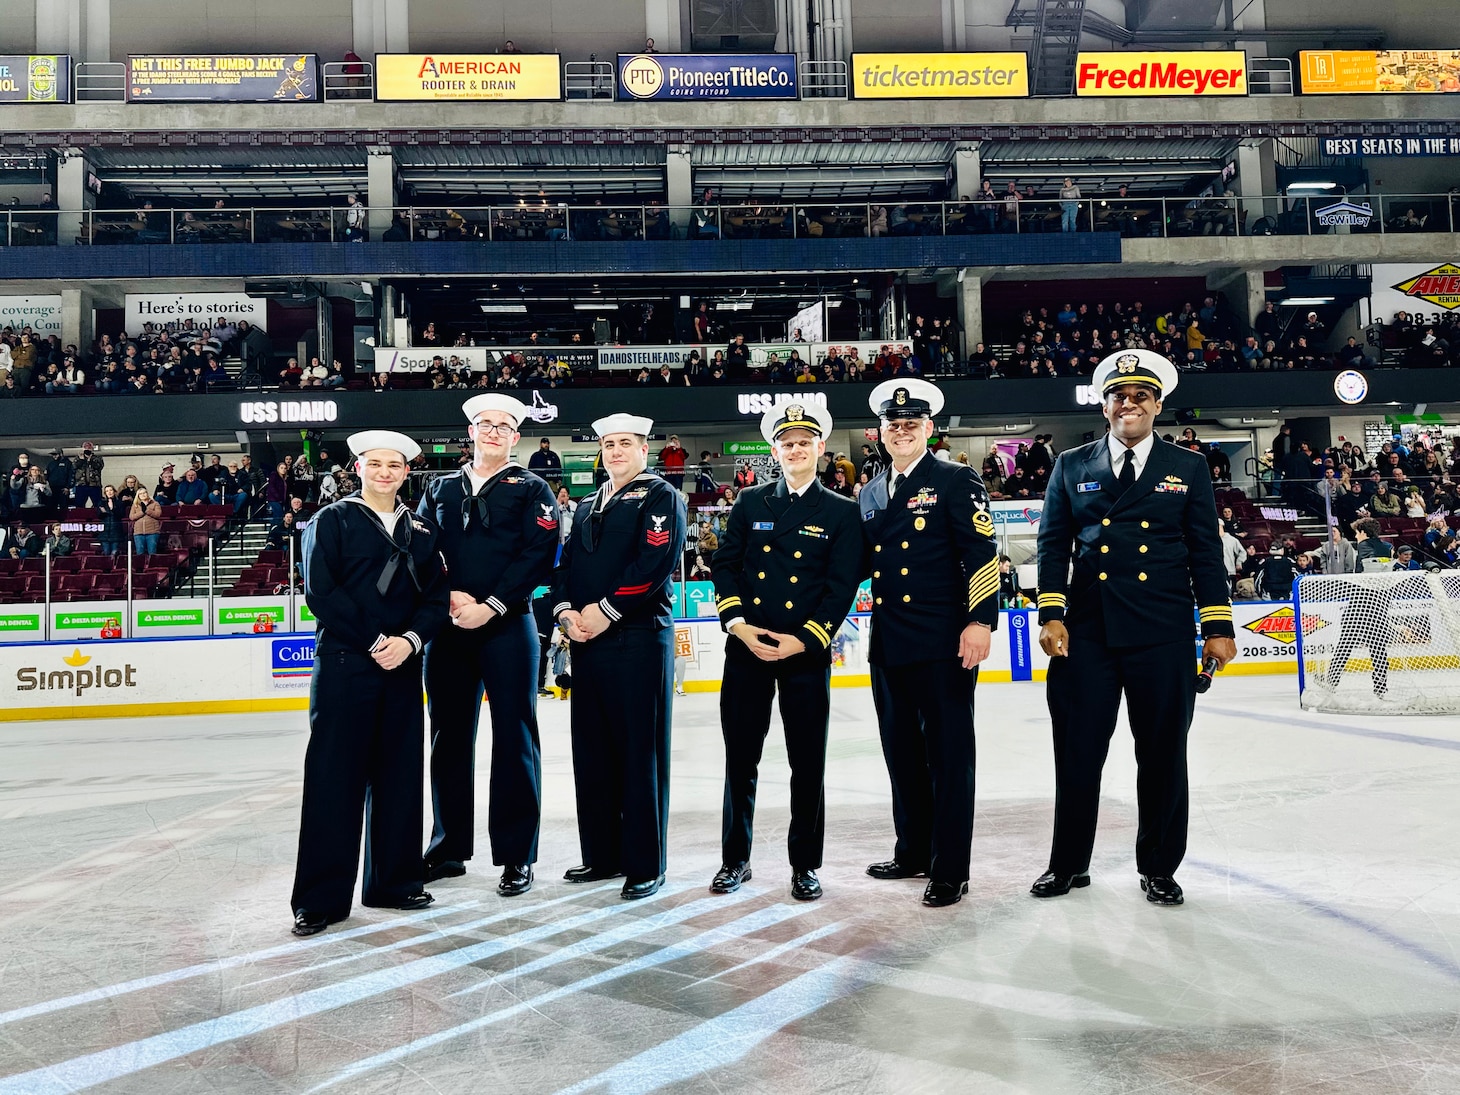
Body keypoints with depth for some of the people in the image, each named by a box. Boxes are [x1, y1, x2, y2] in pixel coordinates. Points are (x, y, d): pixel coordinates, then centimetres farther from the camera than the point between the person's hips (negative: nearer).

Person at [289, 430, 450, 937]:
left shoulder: (422, 530, 13)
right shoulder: (332, 521, 1)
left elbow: (436, 597, 8)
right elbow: (321, 594, -9)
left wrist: (409, 640, -10)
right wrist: (375, 641, -13)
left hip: (403, 666, 4)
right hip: (343, 664, -4)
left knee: (399, 774, 9)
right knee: (334, 776, -2)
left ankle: (394, 881, 21)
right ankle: (322, 896, 7)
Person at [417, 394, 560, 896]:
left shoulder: (532, 490, 5)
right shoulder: (440, 489, 16)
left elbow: (539, 555, -7)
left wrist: (490, 606, -15)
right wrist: (448, 597, -8)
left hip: (507, 627, -4)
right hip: (448, 627, 4)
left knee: (513, 738, -1)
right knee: (449, 737, 9)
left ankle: (516, 856, 7)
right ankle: (449, 847, 22)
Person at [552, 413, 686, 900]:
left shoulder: (661, 497, 0)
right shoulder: (587, 505, 21)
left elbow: (656, 563, -14)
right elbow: (565, 562, 15)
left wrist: (604, 610, -15)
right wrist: (565, 611, -4)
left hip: (639, 640, -7)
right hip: (586, 641, 7)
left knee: (640, 752, -2)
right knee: (592, 750, 10)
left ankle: (645, 865, 7)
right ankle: (602, 855, 22)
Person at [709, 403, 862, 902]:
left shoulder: (842, 513, 4)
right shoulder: (749, 503, 11)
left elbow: (843, 586, -2)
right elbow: (724, 565, 8)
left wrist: (804, 640, -12)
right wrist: (737, 622, -7)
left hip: (806, 653, -2)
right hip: (746, 648, 2)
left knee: (807, 763, 5)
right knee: (740, 759, 7)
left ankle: (805, 865, 20)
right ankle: (735, 859, 22)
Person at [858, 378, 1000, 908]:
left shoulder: (956, 481, -2)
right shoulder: (869, 495, 16)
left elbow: (983, 554, -10)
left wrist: (980, 622, -19)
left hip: (944, 644, -6)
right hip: (889, 645, 7)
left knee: (948, 755, 0)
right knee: (902, 754, 15)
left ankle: (950, 870, 9)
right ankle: (913, 852, 30)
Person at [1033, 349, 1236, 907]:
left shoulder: (1188, 468, 8)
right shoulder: (1071, 466, 8)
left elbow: (1206, 551, 6)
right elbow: (1053, 544, 5)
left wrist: (1218, 626, 1)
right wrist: (1052, 614, -5)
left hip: (1163, 634, 0)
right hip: (1087, 632, 0)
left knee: (1163, 753, 8)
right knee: (1077, 752, 5)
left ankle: (1158, 866, 24)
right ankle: (1069, 862, 21)